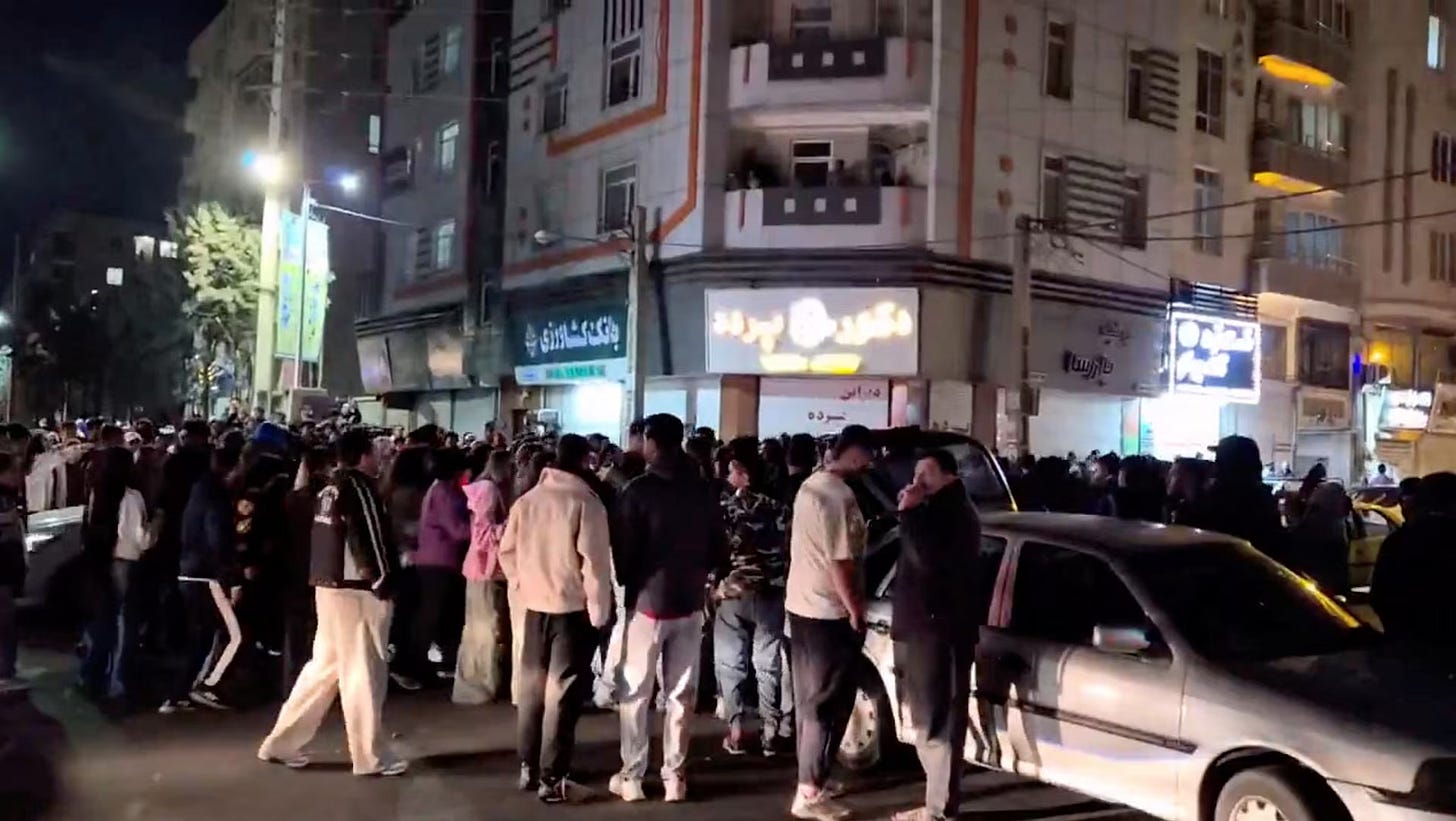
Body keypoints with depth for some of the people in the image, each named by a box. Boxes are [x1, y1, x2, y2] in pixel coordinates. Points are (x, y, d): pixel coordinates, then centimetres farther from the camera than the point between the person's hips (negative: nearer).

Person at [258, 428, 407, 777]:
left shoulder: (330, 489, 12)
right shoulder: (360, 486, -12)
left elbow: (327, 538, 13)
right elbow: (370, 537, -17)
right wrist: (382, 582, -11)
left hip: (328, 586, 8)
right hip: (357, 590, -8)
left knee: (324, 666, 16)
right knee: (364, 673, 0)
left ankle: (282, 743, 21)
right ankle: (372, 757, 8)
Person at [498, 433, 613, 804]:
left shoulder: (526, 499, 4)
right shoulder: (586, 502, -13)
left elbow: (507, 551, 8)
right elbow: (594, 561, -15)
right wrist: (599, 610, -9)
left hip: (534, 604, 5)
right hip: (573, 606, -5)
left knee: (532, 685, 15)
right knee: (562, 691, 0)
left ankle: (528, 767, 24)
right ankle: (552, 777, 2)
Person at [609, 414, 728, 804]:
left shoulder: (639, 490, -12)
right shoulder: (704, 490, 0)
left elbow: (623, 550, -10)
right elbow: (719, 551, 5)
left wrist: (625, 581, 9)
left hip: (647, 601, -4)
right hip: (690, 602, 4)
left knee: (635, 693, 7)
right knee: (681, 693, 11)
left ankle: (632, 776, 11)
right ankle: (674, 775, 14)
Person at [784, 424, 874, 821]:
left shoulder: (810, 486, 10)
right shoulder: (839, 496, -20)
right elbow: (840, 561, -22)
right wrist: (855, 611, -15)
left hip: (800, 604, 10)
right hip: (828, 611, -10)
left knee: (810, 696, 17)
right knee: (828, 701, -1)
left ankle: (812, 775, 29)